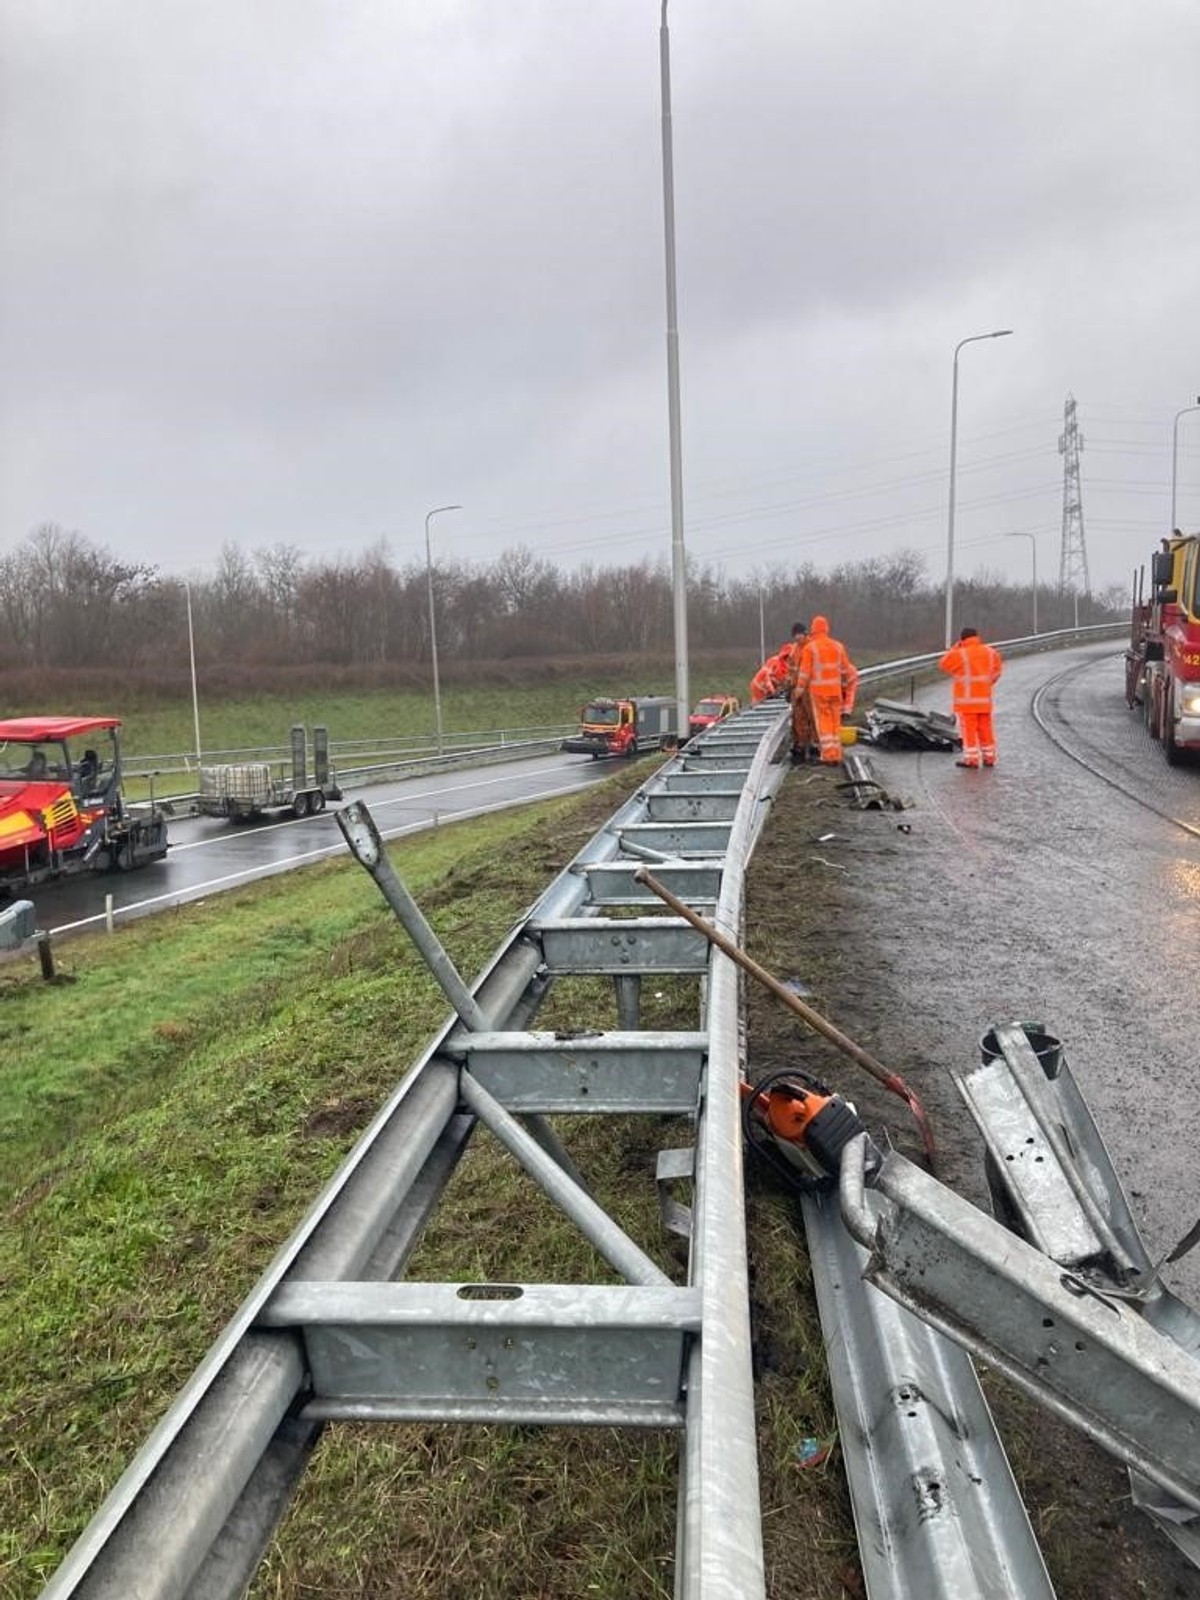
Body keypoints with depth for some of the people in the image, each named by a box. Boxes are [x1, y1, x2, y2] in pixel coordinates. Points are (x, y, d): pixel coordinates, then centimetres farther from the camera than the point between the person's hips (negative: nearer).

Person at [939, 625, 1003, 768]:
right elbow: (997, 669, 17)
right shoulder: (990, 652, 6)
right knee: (985, 727, 12)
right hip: (984, 699, 6)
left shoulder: (960, 654, -14)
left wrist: (955, 648, 6)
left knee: (969, 728, -2)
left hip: (967, 699, -6)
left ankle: (972, 758, -2)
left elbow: (944, 664, 0)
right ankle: (989, 757, 18)